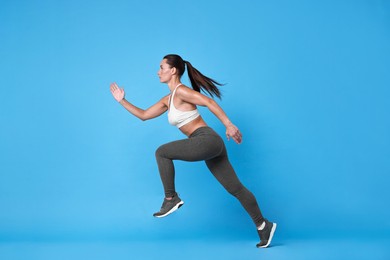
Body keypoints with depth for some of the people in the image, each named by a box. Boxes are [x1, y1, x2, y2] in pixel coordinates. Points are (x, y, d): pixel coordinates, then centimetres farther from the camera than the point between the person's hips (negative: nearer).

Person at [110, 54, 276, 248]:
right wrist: (122, 101, 24)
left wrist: (229, 126, -22)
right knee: (235, 188, 11)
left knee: (162, 152, -10)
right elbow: (143, 115, 26)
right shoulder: (167, 100, 19)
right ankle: (263, 225, 17)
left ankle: (171, 198, 1)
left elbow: (209, 102, -16)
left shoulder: (181, 91, -8)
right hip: (209, 144, 10)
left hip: (207, 140, -10)